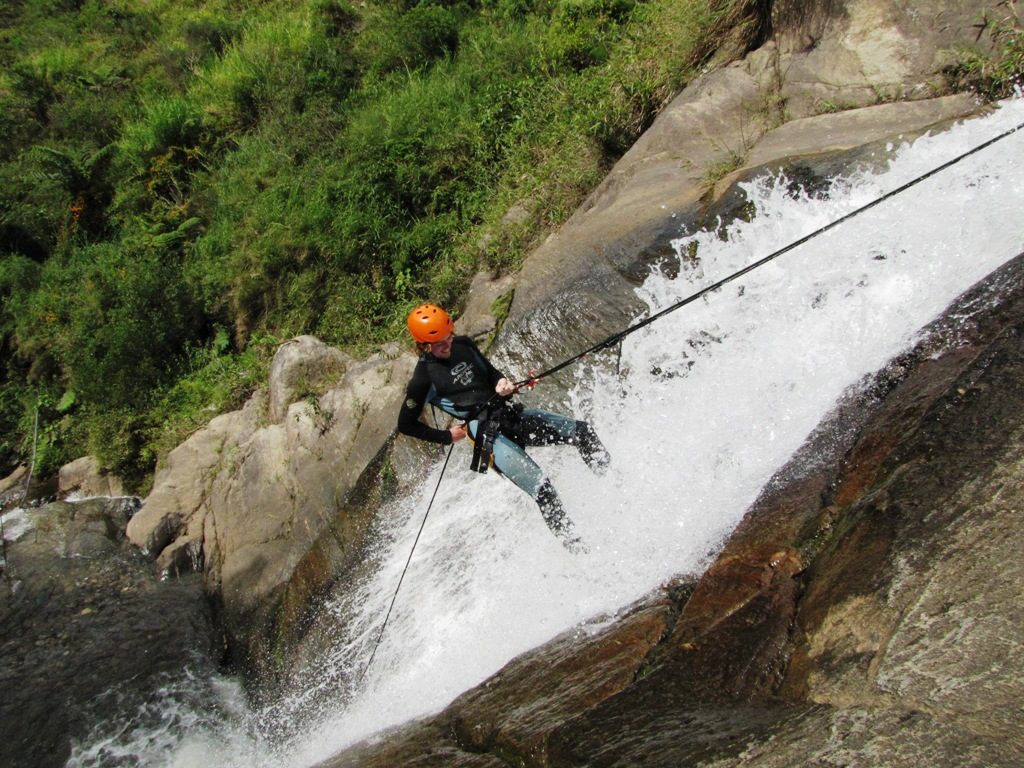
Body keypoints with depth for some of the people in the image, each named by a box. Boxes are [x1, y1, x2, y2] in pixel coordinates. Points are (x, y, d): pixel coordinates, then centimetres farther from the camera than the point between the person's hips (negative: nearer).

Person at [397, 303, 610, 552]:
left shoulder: (463, 344, 8)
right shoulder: (423, 378, -8)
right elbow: (406, 424, 0)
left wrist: (502, 382, -2)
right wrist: (446, 437, 0)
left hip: (509, 414, 7)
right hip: (486, 434, -7)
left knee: (581, 431, -5)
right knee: (539, 485, -23)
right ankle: (573, 544, -7)